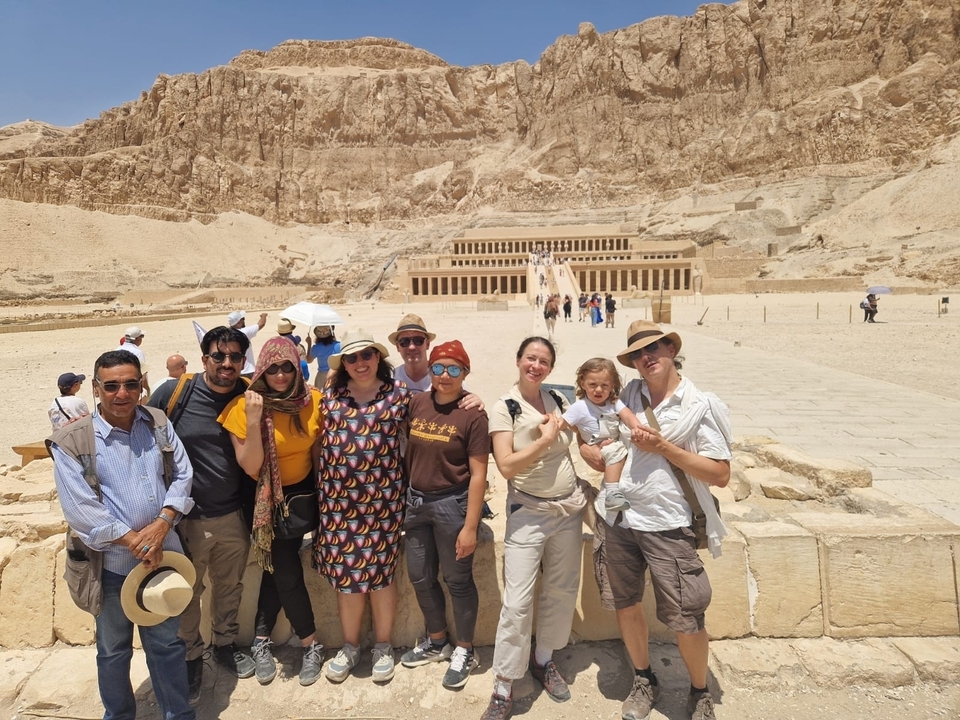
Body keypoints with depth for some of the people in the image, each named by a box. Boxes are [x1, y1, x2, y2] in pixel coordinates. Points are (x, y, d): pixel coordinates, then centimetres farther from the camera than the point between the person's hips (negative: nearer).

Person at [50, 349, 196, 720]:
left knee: (168, 642, 16)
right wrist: (134, 541, -16)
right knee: (114, 649, 18)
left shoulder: (157, 423, 0)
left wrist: (161, 524, -14)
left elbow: (182, 474, 0)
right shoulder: (72, 441, -11)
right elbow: (80, 508, -15)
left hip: (163, 554, 3)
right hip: (112, 562, -2)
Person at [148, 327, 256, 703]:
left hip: (234, 517, 2)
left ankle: (225, 644, 45)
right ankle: (191, 657, 39)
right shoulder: (172, 393, -13)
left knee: (230, 587, 20)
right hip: (186, 518, -2)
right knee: (187, 593, 15)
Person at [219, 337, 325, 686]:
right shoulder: (245, 406, -19)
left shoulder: (313, 401, -13)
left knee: (278, 567, 9)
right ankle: (311, 645, 17)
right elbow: (250, 467, -22)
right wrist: (254, 421, -33)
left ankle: (261, 641, 28)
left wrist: (325, 493, 3)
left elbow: (318, 451, 1)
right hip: (267, 498, -2)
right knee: (286, 570, -2)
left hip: (302, 492, 2)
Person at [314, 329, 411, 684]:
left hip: (382, 499, -2)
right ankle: (349, 646, 30)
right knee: (344, 573, 9)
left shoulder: (398, 392, -1)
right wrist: (324, 489, 10)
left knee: (380, 571, 8)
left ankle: (383, 646, 28)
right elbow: (320, 439, 13)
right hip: (338, 499, 2)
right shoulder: (331, 395, 5)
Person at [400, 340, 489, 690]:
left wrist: (470, 527, -16)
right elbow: (408, 453, 10)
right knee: (420, 577, 17)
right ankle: (437, 642, 40)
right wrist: (403, 498, 8)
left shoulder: (472, 414, -14)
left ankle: (464, 651, 32)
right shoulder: (417, 403, 0)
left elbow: (478, 474, -14)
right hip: (416, 501, 6)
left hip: (452, 503, -5)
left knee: (458, 579, 9)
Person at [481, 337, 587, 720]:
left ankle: (543, 659, 35)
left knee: (562, 591, 14)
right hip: (528, 513, -5)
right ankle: (503, 686, 12)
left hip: (569, 508, 5)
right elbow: (506, 466, -19)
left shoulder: (555, 400, 4)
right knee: (517, 602, -4)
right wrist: (547, 438, -17)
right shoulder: (504, 407, -11)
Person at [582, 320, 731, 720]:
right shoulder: (628, 396, 5)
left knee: (685, 619, 3)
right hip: (619, 521, 4)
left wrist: (663, 448, -18)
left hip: (668, 526, -4)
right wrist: (596, 455, -3)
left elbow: (721, 475, -10)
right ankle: (644, 681, 40)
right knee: (626, 605, 16)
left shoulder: (700, 405, -7)